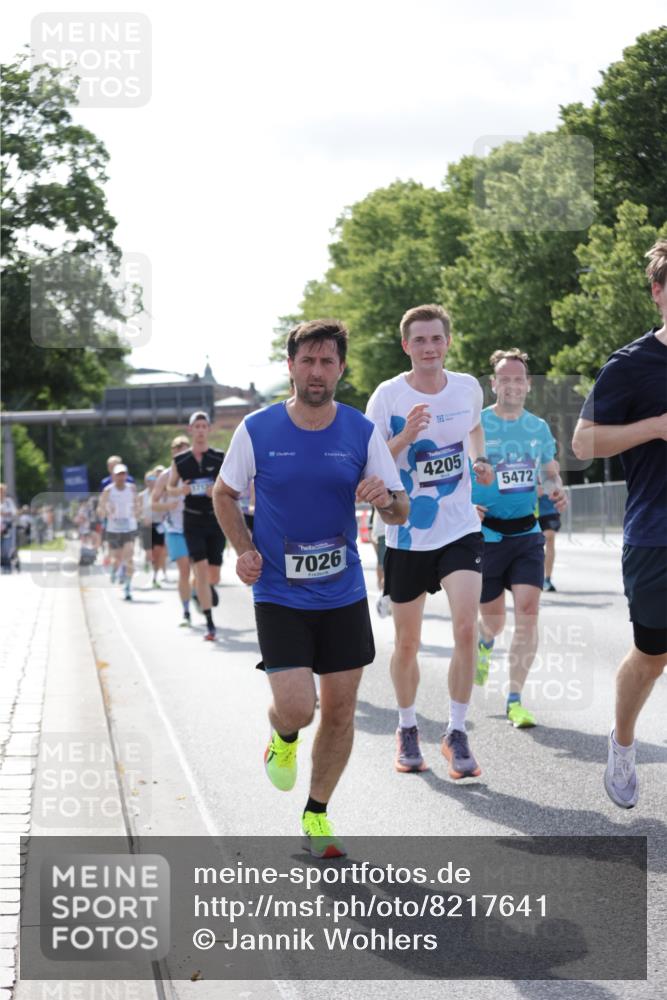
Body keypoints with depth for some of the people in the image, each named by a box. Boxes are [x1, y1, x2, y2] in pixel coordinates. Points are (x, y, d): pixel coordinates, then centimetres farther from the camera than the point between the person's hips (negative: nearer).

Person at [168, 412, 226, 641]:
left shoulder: (220, 458, 1)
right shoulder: (180, 460, 4)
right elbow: (170, 488, 14)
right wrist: (179, 490, -9)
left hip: (216, 519, 0)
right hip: (193, 521, 0)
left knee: (213, 576, 5)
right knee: (201, 569, -13)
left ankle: (209, 588, 44)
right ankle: (210, 624, -11)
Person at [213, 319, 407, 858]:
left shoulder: (362, 432, -3)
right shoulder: (257, 430, -7)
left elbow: (401, 512, 0)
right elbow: (224, 494, 8)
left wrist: (387, 499, -24)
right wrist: (245, 549, -8)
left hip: (344, 593, 2)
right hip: (278, 594, -2)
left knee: (340, 710, 6)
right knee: (296, 707, -15)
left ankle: (317, 813, 27)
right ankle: (283, 739, 24)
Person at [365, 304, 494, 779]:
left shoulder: (468, 387, 1)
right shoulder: (388, 396, -9)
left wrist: (480, 460, 6)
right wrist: (404, 439, -25)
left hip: (461, 530, 1)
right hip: (408, 536, -1)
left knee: (466, 627, -16)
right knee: (407, 643, 8)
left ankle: (457, 732, -4)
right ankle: (407, 730, 29)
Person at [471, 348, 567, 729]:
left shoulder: (539, 427, 6)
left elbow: (550, 470, 20)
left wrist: (558, 490, -3)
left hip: (527, 533, 3)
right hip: (485, 535, -2)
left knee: (528, 611, -13)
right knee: (493, 619, 8)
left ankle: (515, 700, -4)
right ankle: (485, 644, 49)